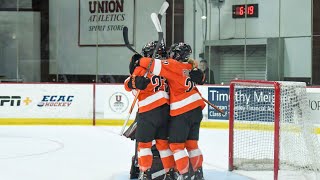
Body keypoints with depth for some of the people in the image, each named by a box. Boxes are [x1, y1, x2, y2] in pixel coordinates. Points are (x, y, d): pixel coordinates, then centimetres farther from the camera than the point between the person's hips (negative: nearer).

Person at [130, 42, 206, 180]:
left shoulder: (173, 65, -10)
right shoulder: (190, 67, 8)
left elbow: (155, 65, -19)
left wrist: (138, 61, -5)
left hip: (181, 112, -7)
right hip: (196, 108, 7)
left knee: (176, 144, 1)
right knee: (191, 143, 16)